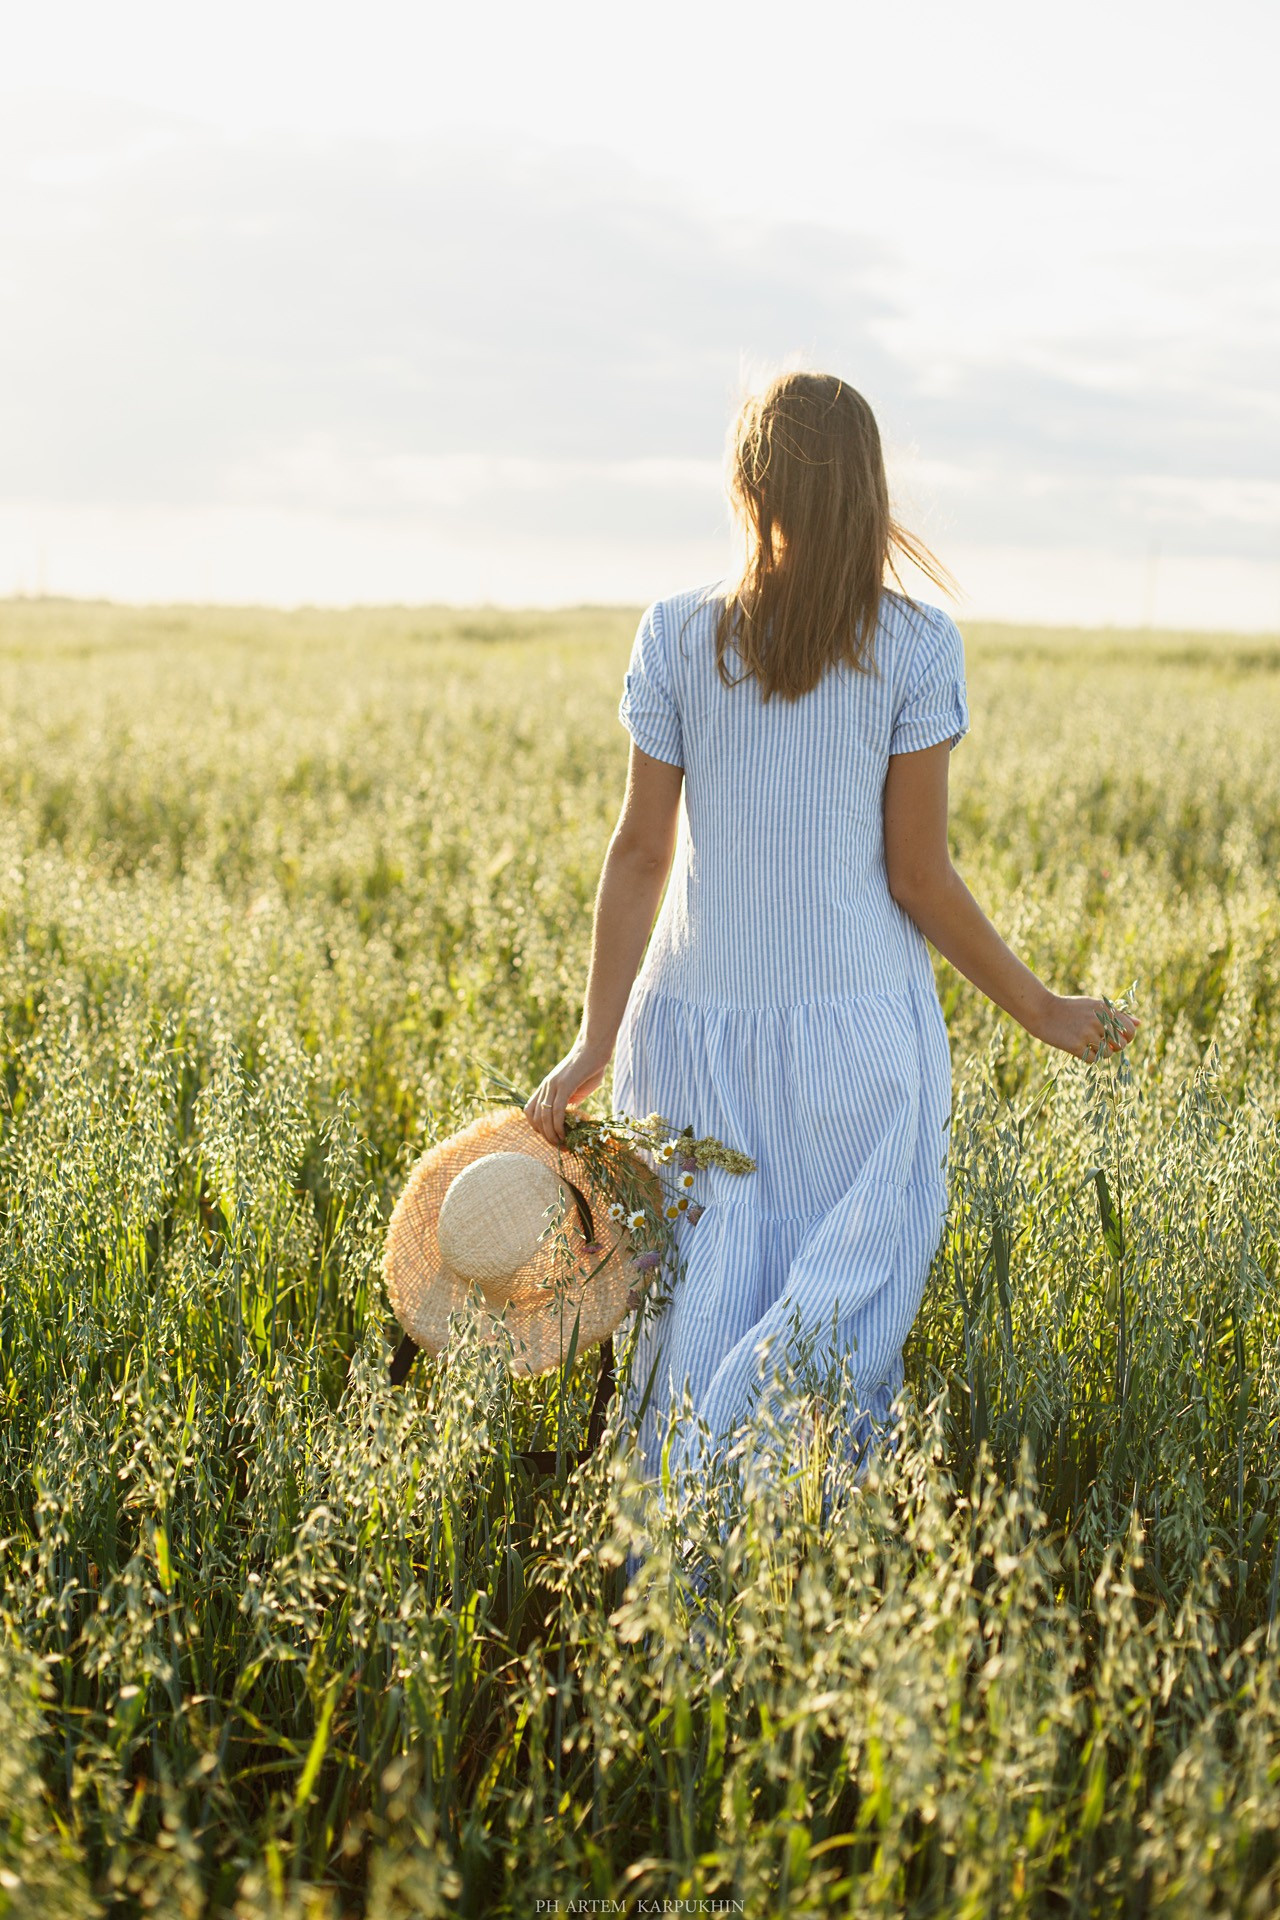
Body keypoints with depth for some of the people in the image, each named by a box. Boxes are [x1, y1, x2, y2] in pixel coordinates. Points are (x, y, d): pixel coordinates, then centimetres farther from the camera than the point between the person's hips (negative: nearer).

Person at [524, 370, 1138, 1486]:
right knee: (843, 1313, 7)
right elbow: (919, 875, -5)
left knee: (702, 1307, 11)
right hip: (856, 1029, -2)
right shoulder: (918, 649, -5)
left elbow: (641, 855, -1)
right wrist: (1039, 1010, 6)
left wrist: (595, 1043, 3)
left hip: (697, 1028, 2)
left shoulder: (676, 637, 0)